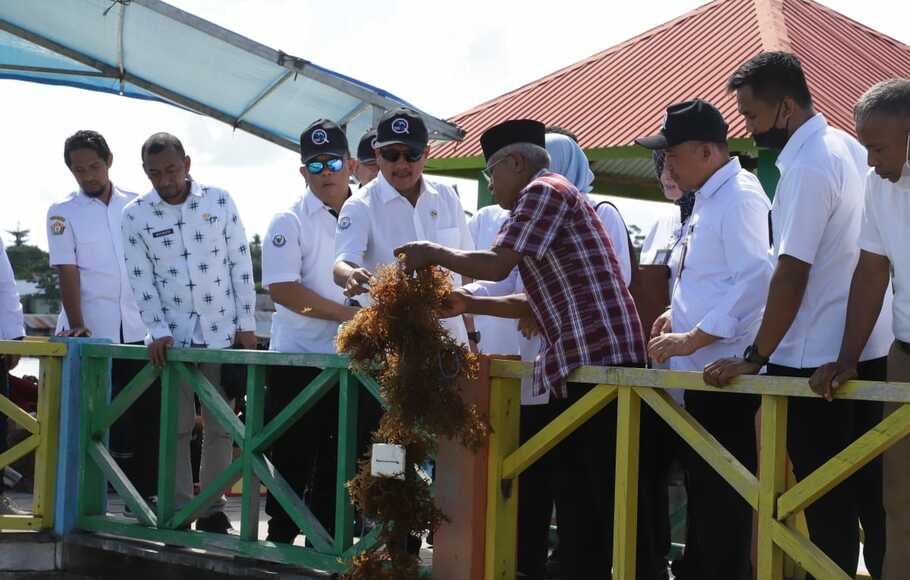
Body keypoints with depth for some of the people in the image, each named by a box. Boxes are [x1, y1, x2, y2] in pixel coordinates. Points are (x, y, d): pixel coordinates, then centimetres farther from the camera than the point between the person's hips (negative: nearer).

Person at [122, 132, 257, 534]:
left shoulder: (219, 201, -1)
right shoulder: (135, 215, -1)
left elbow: (240, 265, 2)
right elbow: (141, 280, 0)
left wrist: (247, 325, 1)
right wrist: (158, 332, -10)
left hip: (222, 333, 0)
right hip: (172, 337, 0)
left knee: (220, 426, 4)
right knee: (176, 426, 1)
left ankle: (212, 508, 13)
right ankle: (178, 509, 8)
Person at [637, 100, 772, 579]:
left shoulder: (739, 197, -14)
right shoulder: (709, 198, 15)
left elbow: (756, 278, -24)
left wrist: (694, 338, -21)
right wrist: (678, 313, 10)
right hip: (698, 373, 10)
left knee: (721, 501, -6)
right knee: (702, 491, 17)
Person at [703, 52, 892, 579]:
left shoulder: (806, 168, -18)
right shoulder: (849, 147, 9)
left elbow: (791, 275, -22)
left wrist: (755, 357, -16)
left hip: (816, 359, -9)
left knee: (826, 498, -1)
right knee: (870, 486, 12)